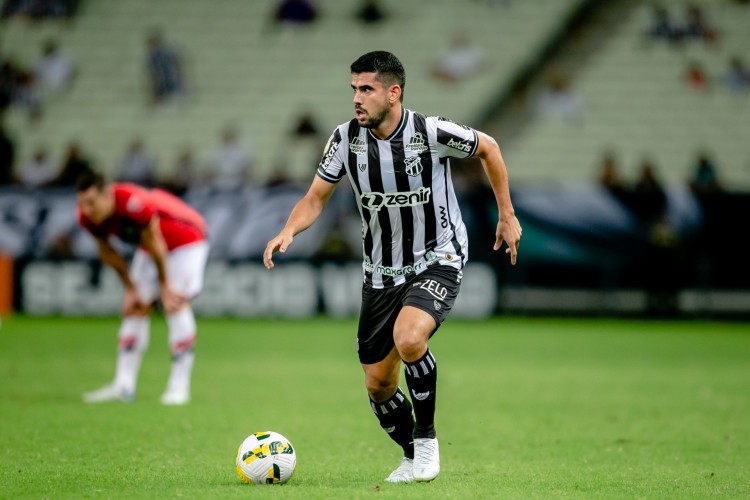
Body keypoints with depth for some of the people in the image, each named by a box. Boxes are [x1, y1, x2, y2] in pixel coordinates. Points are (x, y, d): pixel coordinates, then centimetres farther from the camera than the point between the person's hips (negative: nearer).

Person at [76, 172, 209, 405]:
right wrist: (130, 288, 2)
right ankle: (123, 386, 1)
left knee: (175, 304, -17)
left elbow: (155, 244, -26)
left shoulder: (134, 203, -40)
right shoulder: (88, 217, -19)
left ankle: (179, 386, -17)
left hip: (185, 240, -7)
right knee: (135, 308, 0)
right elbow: (107, 252, -1)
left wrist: (165, 286, -14)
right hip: (148, 245, 7)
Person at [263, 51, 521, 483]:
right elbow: (317, 197, 0)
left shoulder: (431, 132, -18)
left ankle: (427, 438, -11)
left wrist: (507, 216, 5)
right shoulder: (346, 138, -8)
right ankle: (414, 459, 29)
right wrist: (288, 232, -20)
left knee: (408, 338, -32)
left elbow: (488, 148, 1)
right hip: (382, 272, 5)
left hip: (439, 261, -5)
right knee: (378, 383, 4)